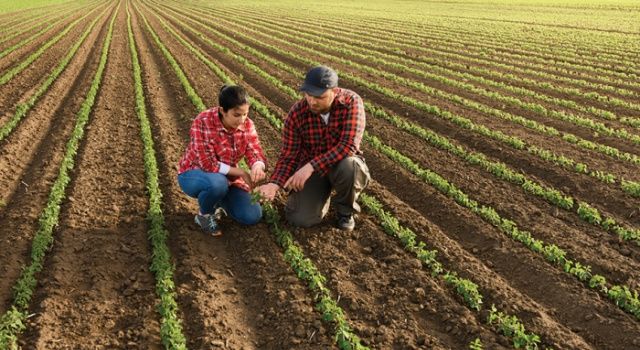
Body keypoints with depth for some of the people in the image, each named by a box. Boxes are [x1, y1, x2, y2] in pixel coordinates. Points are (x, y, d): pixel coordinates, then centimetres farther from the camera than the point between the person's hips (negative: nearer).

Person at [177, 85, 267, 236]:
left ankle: (219, 201, 18)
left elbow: (255, 154, -16)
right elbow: (208, 164, -31)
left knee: (252, 216, -13)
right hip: (194, 174, -5)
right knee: (218, 183, -41)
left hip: (227, 178, 5)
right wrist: (242, 173, -29)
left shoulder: (247, 125, -11)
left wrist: (257, 167, -41)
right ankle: (204, 215, -7)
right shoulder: (203, 122, -28)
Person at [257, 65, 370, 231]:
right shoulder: (296, 113, -17)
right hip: (310, 169, 1)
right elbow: (288, 156, -12)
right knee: (300, 219, -20)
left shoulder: (352, 102, -24)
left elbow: (349, 146, -33)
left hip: (343, 165, -1)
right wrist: (274, 184, -30)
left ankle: (345, 209, -5)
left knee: (348, 167, -38)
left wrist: (310, 166, -38)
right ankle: (321, 194, 15)